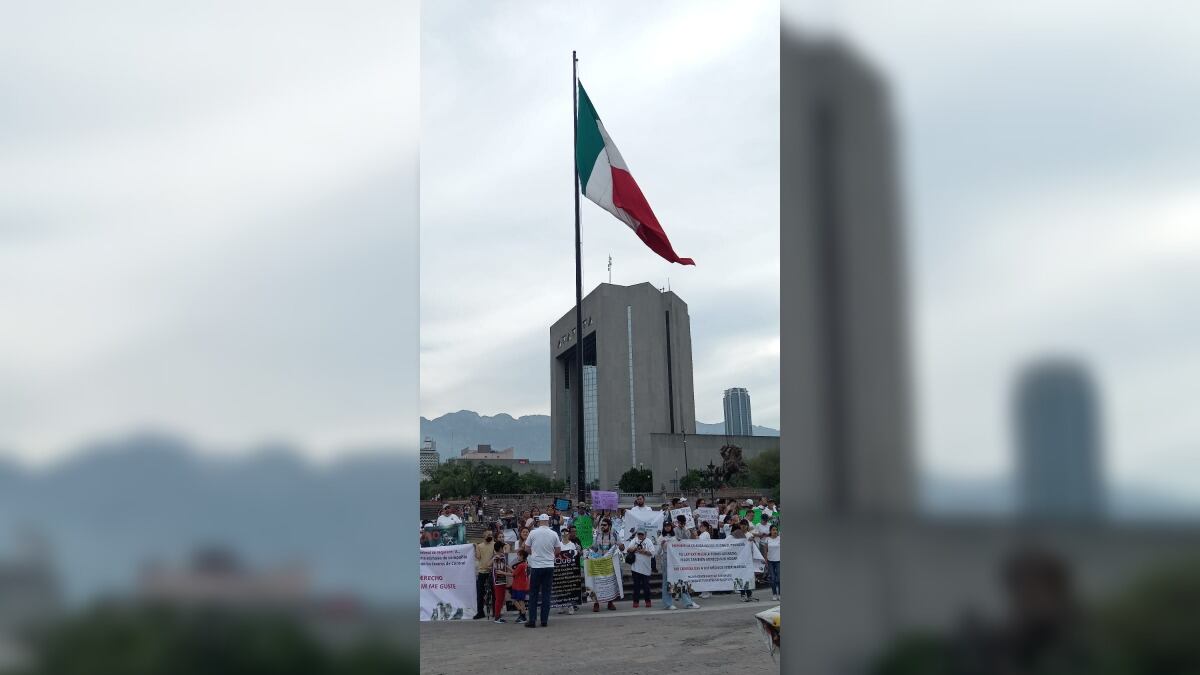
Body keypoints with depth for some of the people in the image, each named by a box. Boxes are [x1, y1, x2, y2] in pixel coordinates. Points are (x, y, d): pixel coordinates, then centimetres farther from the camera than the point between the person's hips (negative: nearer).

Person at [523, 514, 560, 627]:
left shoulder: (533, 533, -5)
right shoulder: (553, 534, -2)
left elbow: (526, 548, 4)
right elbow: (558, 550, 6)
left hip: (536, 566, -1)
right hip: (549, 566, 1)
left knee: (533, 594, 6)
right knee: (546, 593, 7)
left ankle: (532, 620, 3)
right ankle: (544, 620, 6)